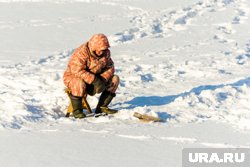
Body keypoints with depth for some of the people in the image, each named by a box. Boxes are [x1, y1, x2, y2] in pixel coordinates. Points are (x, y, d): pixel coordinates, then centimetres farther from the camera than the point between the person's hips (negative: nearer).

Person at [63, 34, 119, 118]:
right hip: (73, 77, -7)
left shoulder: (105, 52, -4)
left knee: (115, 79, -8)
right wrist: (94, 80, -38)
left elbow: (110, 67, -1)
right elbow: (77, 71, -34)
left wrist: (103, 79, -21)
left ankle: (101, 107, -4)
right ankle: (77, 110, -21)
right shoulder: (81, 53, -27)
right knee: (79, 84, -42)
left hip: (95, 78, 7)